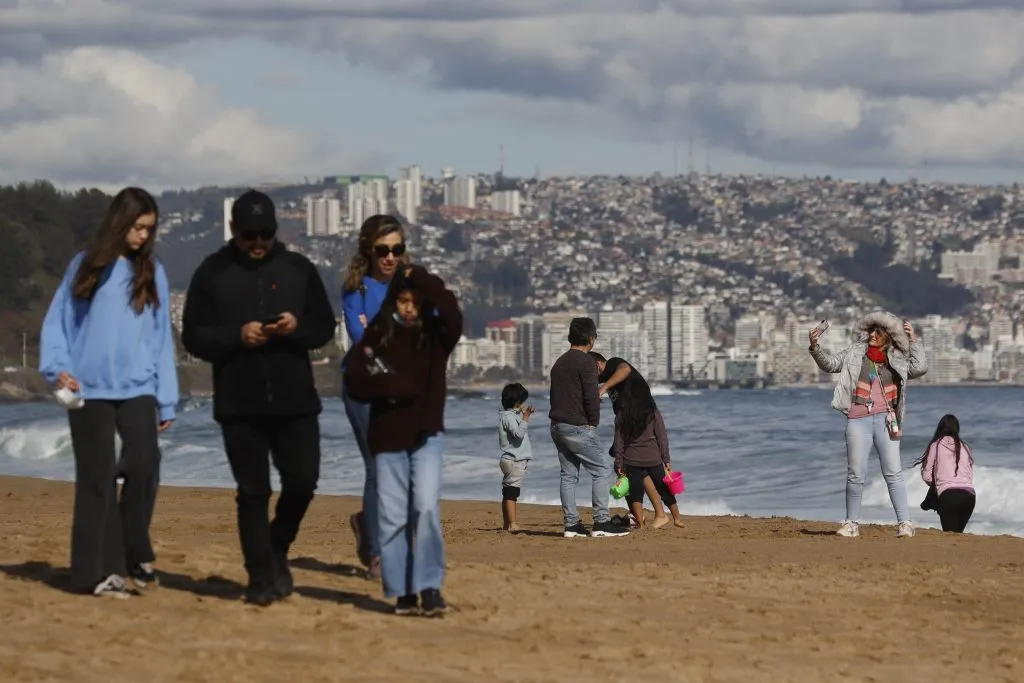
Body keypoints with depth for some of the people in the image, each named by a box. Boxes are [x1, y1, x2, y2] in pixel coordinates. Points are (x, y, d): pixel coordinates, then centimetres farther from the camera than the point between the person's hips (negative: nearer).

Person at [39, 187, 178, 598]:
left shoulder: (152, 273, 10)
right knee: (97, 478, -1)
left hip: (137, 389, 1)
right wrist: (57, 366, -11)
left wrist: (167, 400, 8)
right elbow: (57, 321, 6)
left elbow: (162, 338, 11)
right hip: (89, 390, -1)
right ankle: (98, 570, 2)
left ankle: (134, 556, 5)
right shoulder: (85, 266, 5)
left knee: (144, 467, -14)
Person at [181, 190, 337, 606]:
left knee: (302, 480, -3)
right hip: (238, 404, -1)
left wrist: (298, 327, -13)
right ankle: (260, 578, 8)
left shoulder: (299, 270, 8)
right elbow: (193, 336, 0)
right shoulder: (212, 273, 3)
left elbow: (325, 326, 9)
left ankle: (277, 551, 23)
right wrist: (237, 336, -17)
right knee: (253, 492, 2)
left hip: (295, 400, 1)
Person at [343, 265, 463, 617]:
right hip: (388, 439, 1)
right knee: (393, 518, 2)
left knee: (427, 508, -14)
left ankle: (430, 587, -10)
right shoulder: (376, 337, 2)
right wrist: (392, 387, -16)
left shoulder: (437, 335, 1)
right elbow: (355, 382, -3)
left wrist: (422, 281, -13)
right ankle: (402, 593, 8)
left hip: (427, 436, -1)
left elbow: (452, 314, -20)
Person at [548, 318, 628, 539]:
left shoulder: (560, 363, 17)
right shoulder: (586, 362, -11)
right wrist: (593, 423, -3)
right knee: (602, 470, -4)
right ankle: (601, 523, -9)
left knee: (569, 474, 10)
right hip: (577, 427, -9)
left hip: (557, 426, 9)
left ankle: (571, 524, 8)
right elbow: (591, 397, -17)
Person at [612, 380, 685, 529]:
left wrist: (619, 464, 5)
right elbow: (662, 437, -2)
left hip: (632, 461, 0)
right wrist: (667, 460, 5)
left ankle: (640, 523, 0)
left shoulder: (621, 416, -3)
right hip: (653, 459, 0)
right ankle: (677, 518, 19)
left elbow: (619, 441, -1)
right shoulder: (653, 413, -5)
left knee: (635, 491, 6)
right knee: (665, 489, 12)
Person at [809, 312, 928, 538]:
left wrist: (914, 341, -3)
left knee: (893, 472, -5)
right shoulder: (855, 353, 11)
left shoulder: (897, 360, 9)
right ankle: (851, 523, 12)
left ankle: (905, 522, -4)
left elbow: (920, 368, -4)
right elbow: (830, 364, 7)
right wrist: (815, 348, -9)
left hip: (885, 419, -1)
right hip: (858, 420, 1)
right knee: (855, 475, 2)